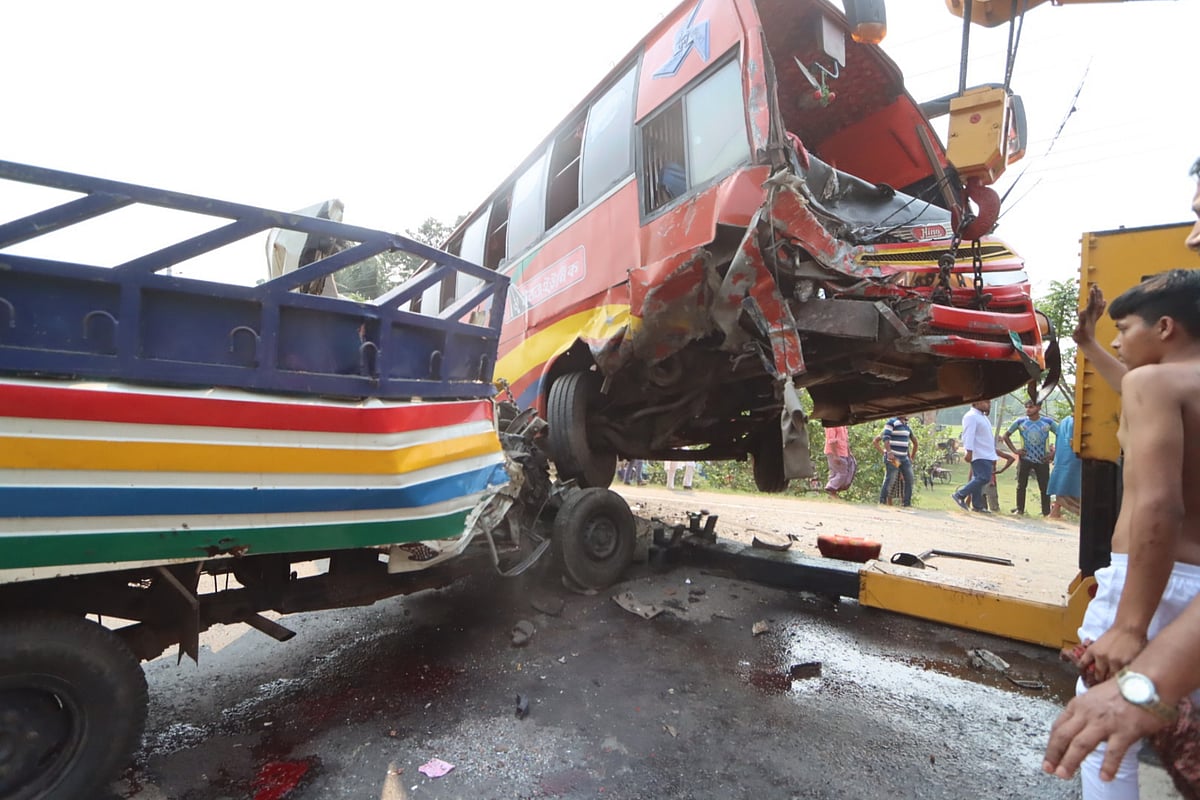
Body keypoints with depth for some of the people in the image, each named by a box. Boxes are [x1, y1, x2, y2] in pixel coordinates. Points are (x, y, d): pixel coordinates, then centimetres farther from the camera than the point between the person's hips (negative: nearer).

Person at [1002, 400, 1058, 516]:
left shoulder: (1048, 422, -2)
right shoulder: (1020, 421, -2)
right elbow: (1006, 435, 7)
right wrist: (1015, 450, -2)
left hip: (1042, 460, 0)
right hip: (1025, 458, 1)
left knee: (1044, 486, 2)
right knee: (1021, 485, 4)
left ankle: (1046, 511, 9)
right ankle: (1020, 509, 13)